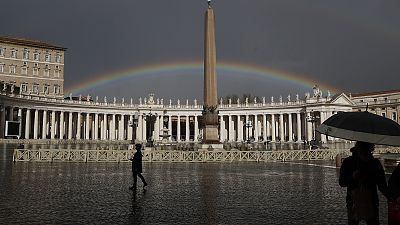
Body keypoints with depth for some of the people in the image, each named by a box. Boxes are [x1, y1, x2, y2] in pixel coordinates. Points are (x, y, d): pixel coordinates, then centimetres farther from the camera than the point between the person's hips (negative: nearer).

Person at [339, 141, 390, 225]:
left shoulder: (375, 163, -2)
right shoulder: (348, 162, -4)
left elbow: (382, 185, 1)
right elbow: (341, 182, -3)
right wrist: (352, 177, -22)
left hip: (371, 205, 0)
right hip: (353, 205, 0)